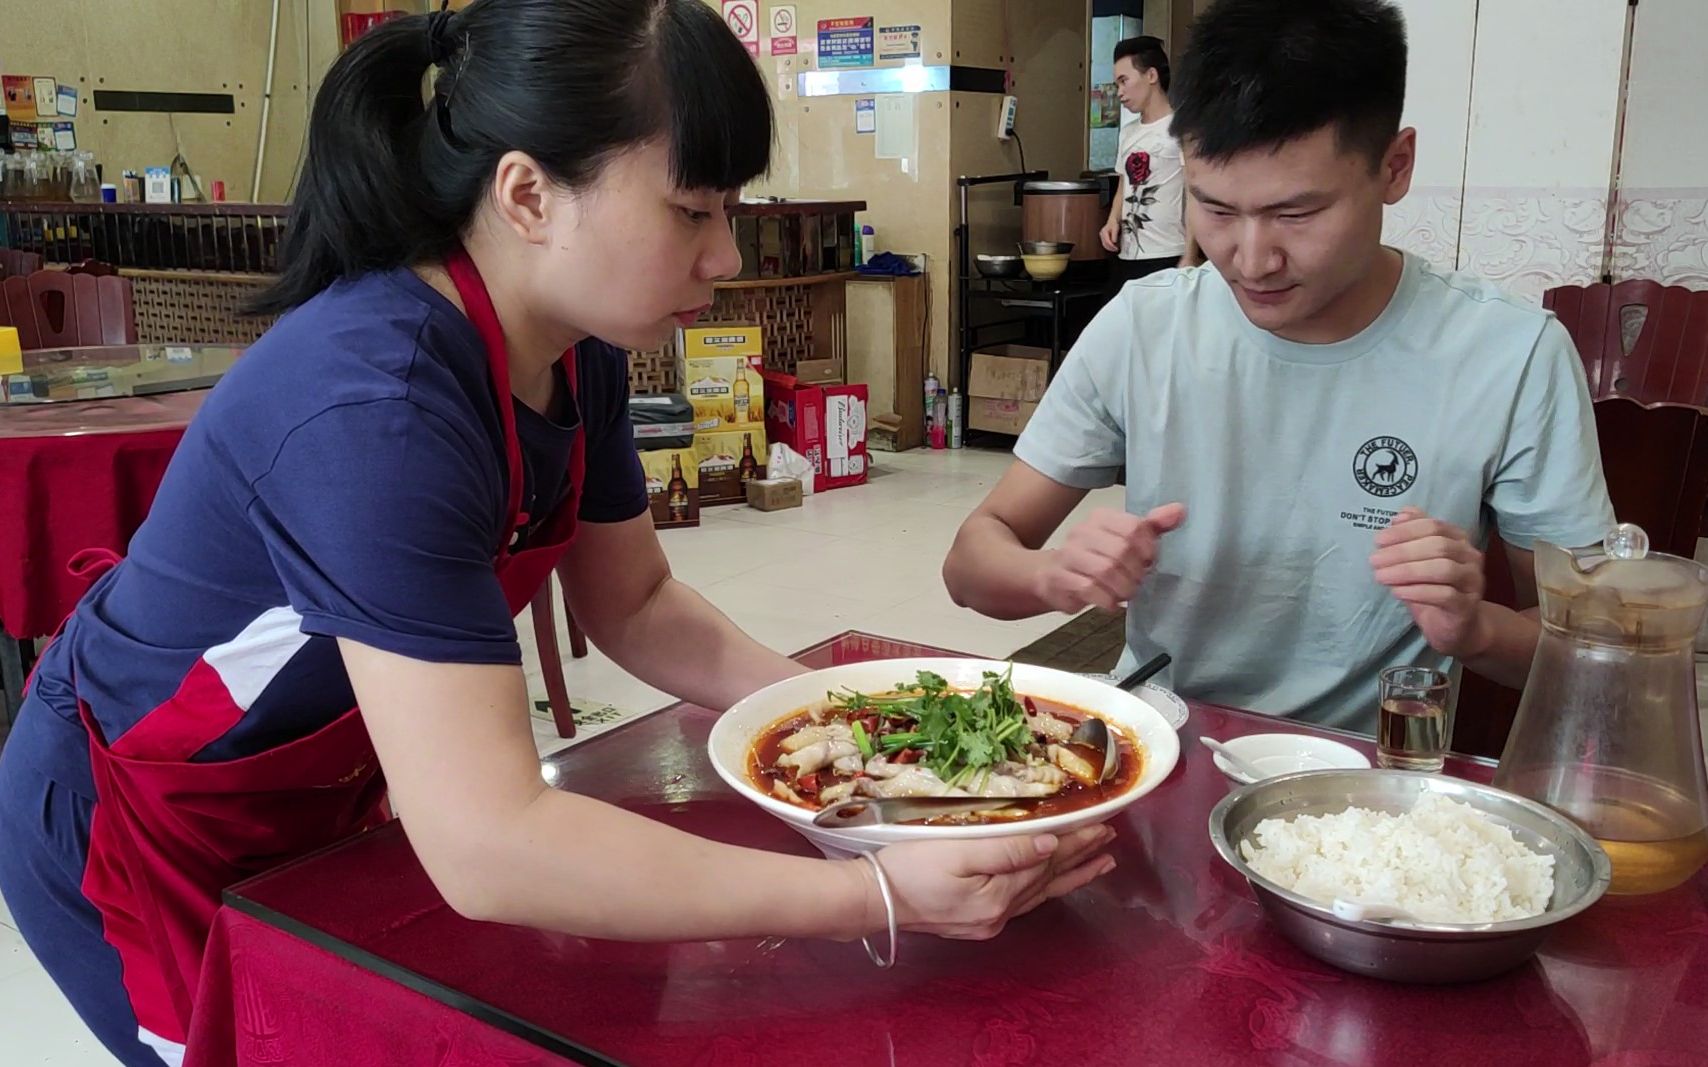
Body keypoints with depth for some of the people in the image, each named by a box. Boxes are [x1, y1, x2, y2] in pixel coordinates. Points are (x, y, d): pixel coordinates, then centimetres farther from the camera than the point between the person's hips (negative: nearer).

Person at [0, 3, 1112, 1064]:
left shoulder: (579, 352, -12)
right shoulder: (375, 405, -39)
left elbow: (634, 603, 0)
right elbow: (488, 847, -43)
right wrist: (883, 897, -44)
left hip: (319, 793, 8)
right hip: (138, 837, -7)